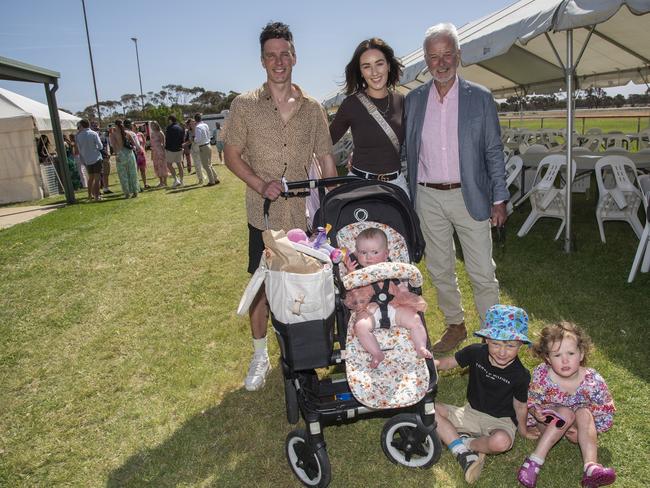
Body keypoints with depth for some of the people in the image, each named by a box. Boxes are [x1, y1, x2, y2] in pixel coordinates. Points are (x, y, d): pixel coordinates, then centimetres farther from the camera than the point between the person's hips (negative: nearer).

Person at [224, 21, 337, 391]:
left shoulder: (313, 108, 6)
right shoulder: (245, 105, -1)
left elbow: (326, 159, 8)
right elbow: (231, 154, 1)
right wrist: (260, 185, -16)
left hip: (306, 215, 2)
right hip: (265, 216, -1)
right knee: (263, 287, 6)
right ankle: (260, 356, 26)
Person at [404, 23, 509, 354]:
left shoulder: (480, 98, 0)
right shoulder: (413, 100, 6)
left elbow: (493, 152, 0)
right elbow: (408, 152, 10)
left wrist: (499, 199, -4)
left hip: (469, 196, -2)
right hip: (428, 198, 3)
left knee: (482, 272, 1)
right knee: (439, 270, 12)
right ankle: (455, 327, 30)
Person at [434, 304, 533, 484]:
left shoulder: (520, 375, -18)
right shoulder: (476, 352, -14)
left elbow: (520, 406, -4)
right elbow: (450, 362, -1)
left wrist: (523, 430, 10)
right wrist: (432, 363, -21)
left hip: (501, 420, -3)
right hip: (472, 412, 3)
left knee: (501, 442, -39)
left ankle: (469, 444, -8)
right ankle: (461, 449, -17)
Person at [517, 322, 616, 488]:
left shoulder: (593, 381, -24)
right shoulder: (542, 375, -25)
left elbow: (607, 411, -10)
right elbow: (531, 400, -10)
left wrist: (587, 431, -19)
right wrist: (535, 411, -33)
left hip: (579, 425, 1)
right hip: (548, 422, -1)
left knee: (584, 413, -28)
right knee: (566, 413, -30)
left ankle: (591, 466, -38)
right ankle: (535, 461, -32)